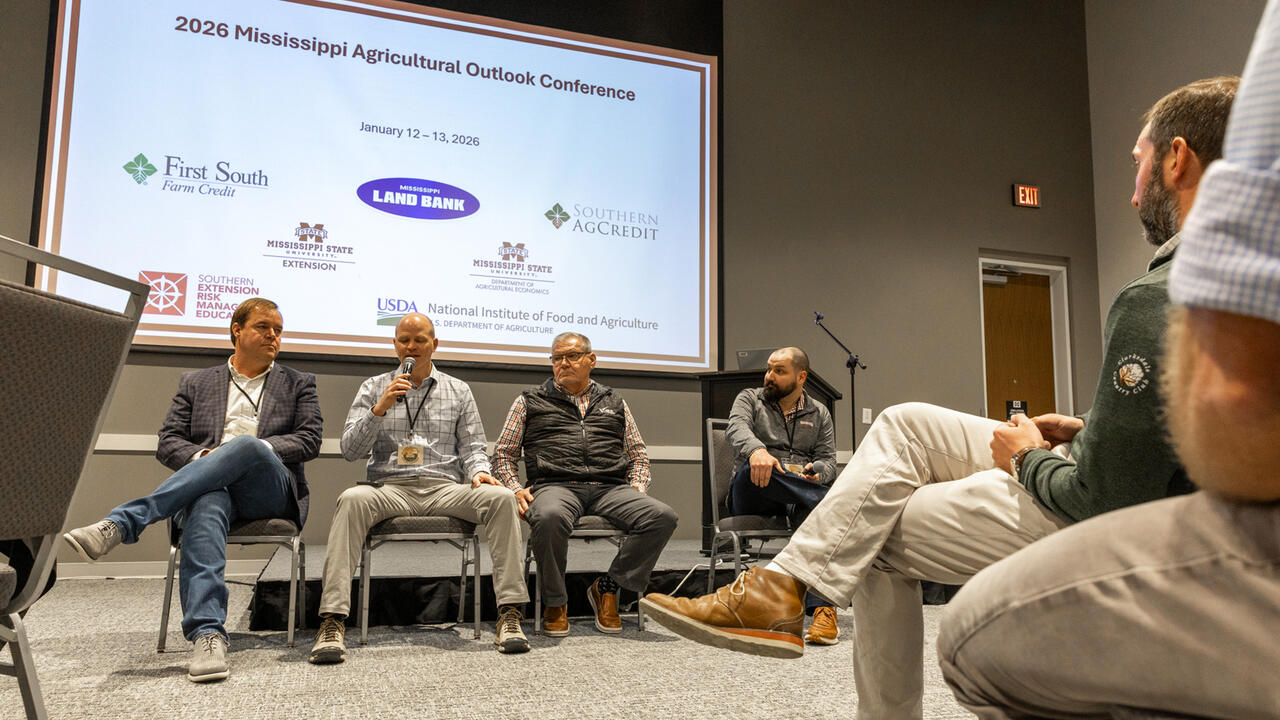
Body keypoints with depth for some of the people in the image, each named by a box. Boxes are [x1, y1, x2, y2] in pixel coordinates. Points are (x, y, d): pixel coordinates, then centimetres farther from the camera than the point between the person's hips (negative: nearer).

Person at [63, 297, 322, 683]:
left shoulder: (299, 383, 20)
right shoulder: (195, 383, 23)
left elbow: (309, 440, 6)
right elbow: (167, 443, 14)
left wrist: (255, 449, -10)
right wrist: (200, 458, -8)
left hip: (269, 490, -1)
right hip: (209, 487, 1)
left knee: (247, 444, -36)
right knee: (206, 507, -39)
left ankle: (120, 523, -41)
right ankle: (207, 633, -49)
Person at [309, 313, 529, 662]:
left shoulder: (458, 391, 16)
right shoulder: (373, 388, 13)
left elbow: (472, 447, 13)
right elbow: (350, 450, 4)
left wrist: (479, 471, -10)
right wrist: (380, 408, -10)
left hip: (445, 488, 1)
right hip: (389, 487, -1)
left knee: (501, 497, -27)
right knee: (352, 499, -35)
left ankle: (510, 613, -26)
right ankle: (332, 621, -35)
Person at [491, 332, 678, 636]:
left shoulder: (614, 402, 25)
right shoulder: (530, 400, 20)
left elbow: (638, 455, 26)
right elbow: (503, 454, 18)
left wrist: (638, 491, 7)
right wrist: (516, 490, -1)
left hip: (610, 488, 2)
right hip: (556, 485, -2)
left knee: (662, 516, -27)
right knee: (549, 516, -40)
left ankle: (608, 587, -7)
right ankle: (555, 601, -14)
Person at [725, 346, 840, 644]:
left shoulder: (819, 414, 21)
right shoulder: (750, 399, 15)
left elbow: (828, 460, 11)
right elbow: (736, 428, -8)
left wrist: (816, 472, -17)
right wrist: (757, 450, -34)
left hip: (798, 496, 1)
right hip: (752, 494, -1)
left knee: (815, 507, -38)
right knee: (755, 468, -38)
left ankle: (823, 609, -48)